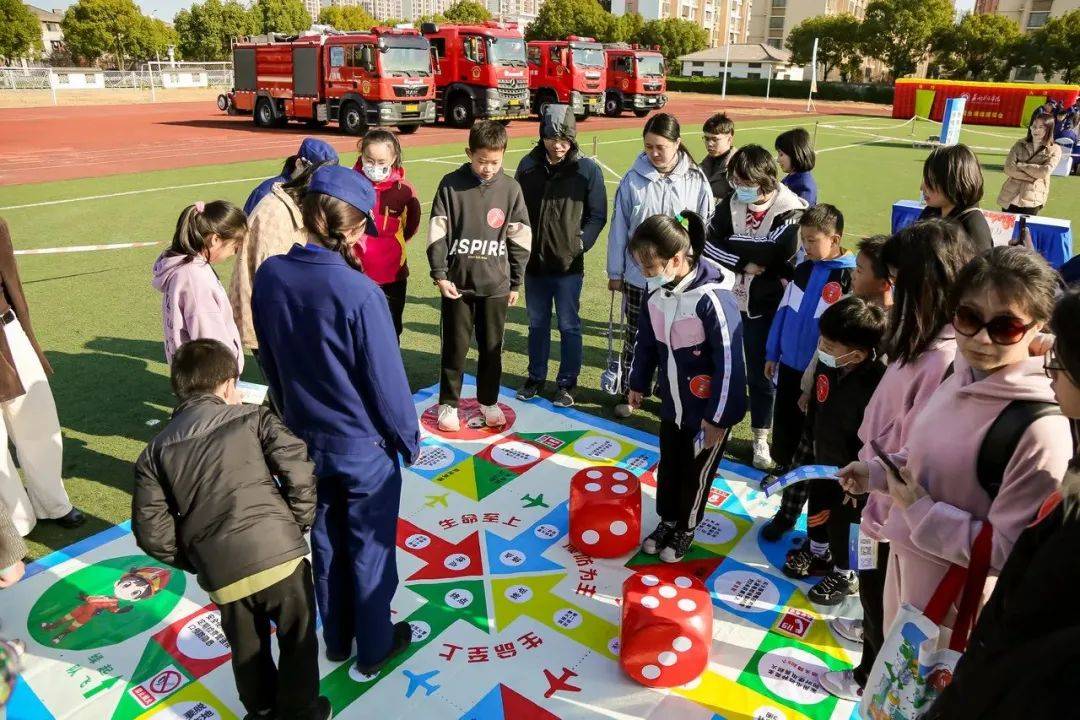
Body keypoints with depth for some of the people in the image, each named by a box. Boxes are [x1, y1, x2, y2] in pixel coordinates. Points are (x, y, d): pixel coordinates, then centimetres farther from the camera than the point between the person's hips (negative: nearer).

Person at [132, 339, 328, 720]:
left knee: (247, 649, 28)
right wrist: (296, 526, 6)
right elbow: (300, 475, -9)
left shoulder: (156, 451, 9)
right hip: (280, 556, -3)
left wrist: (195, 560, 17)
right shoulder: (254, 418, 1)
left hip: (221, 574, 3)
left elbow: (151, 531, 4)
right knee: (298, 638, 21)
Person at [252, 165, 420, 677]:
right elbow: (386, 380, -20)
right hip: (364, 446, -5)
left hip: (305, 439, 5)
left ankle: (336, 639, 43)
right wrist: (409, 438, -3)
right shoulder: (359, 292, -28)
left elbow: (270, 362, 4)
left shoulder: (269, 276, -9)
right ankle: (373, 648, 34)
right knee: (369, 548, 15)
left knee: (325, 542, 23)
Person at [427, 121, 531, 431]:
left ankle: (489, 400, 29)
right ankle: (448, 402, 24)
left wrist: (516, 282, 4)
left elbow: (520, 239, 3)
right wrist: (440, 275, -9)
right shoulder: (451, 185, -5)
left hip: (496, 284, 1)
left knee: (492, 347, 12)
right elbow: (437, 233, -3)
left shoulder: (510, 188, -1)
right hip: (457, 282, -1)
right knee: (455, 345, 8)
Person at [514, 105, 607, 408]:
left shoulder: (587, 169, -6)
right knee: (537, 324, 15)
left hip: (569, 265, -3)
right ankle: (536, 378, 30)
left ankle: (567, 383, 21)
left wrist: (581, 242, -12)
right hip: (533, 262, 3)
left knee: (568, 326, 7)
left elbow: (597, 215, -2)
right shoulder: (529, 165, 2)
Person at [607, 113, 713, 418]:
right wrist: (615, 273, 3)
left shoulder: (696, 181, -7)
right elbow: (619, 229, 0)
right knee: (635, 336, 13)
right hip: (638, 277, 0)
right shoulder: (633, 181, -6)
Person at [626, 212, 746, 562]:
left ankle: (686, 528, 38)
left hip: (708, 409, -6)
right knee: (668, 466, 20)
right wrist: (638, 384, 15)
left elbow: (729, 363, -25)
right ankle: (667, 520, 44)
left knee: (697, 473, 14)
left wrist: (719, 417, -20)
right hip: (672, 402, 6)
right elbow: (647, 340, 7)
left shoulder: (712, 300, -30)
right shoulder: (655, 289, -8)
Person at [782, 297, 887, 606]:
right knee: (816, 512, 28)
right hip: (821, 463, 7)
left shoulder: (876, 385, -36)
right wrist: (807, 446, 14)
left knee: (843, 527, 16)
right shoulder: (827, 364, -13)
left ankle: (845, 574, 43)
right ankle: (818, 553, 55)